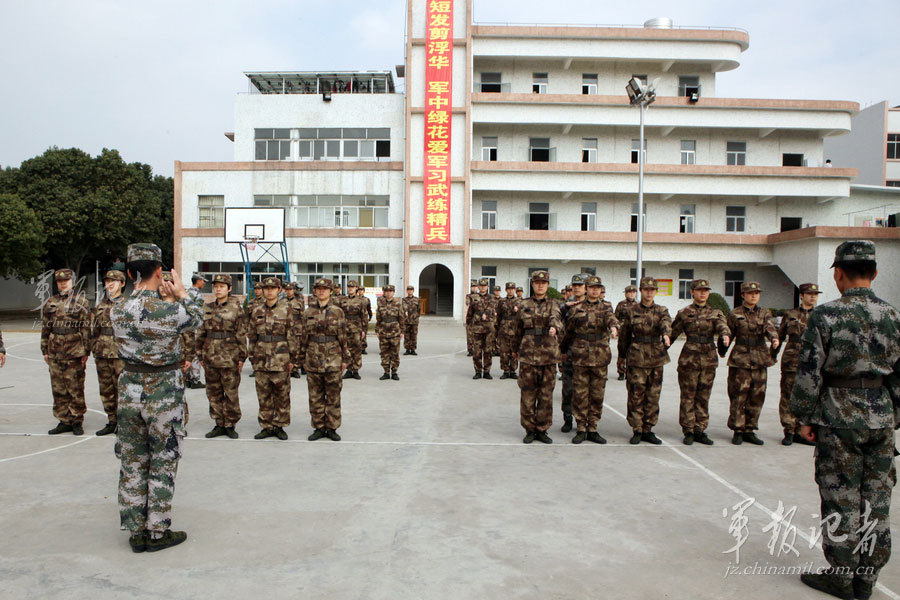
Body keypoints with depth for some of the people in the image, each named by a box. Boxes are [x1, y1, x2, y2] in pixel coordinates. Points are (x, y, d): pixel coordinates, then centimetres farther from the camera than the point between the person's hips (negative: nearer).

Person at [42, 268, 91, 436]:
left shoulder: (81, 302, 1)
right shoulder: (50, 303, 12)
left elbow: (86, 328, -2)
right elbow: (45, 328, 15)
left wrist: (85, 351, -6)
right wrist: (45, 350, 11)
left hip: (74, 353, -4)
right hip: (55, 353, 4)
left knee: (76, 389, 0)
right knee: (58, 389, 9)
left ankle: (77, 421, 9)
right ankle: (64, 421, 18)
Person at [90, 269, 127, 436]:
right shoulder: (100, 306, 14)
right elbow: (94, 330, 19)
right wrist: (95, 350, 13)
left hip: (121, 354, -6)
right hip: (102, 354, 6)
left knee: (122, 389, -4)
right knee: (106, 390, 11)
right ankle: (112, 421, 21)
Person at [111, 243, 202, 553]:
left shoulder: (117, 311, -5)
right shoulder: (170, 310, -19)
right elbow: (197, 317, 2)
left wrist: (145, 290, 24)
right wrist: (181, 292, 17)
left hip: (129, 392, 5)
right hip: (164, 395, -4)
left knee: (132, 463, 14)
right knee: (163, 465, 8)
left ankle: (136, 532, 25)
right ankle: (158, 532, 18)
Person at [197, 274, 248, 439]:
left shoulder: (236, 307, -3)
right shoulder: (207, 307, 9)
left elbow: (242, 333, -3)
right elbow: (201, 332, 15)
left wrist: (242, 357, -6)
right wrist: (201, 355, 11)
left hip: (229, 356, -4)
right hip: (210, 355, 5)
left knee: (231, 392, 2)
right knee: (213, 392, 10)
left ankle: (230, 425, 14)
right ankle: (219, 424, 21)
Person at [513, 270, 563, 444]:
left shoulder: (553, 305, 5)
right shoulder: (524, 305, 8)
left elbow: (556, 318, -18)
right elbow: (518, 330, 16)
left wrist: (554, 327, -40)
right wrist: (516, 350, 22)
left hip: (548, 355, 0)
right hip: (528, 354, 0)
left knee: (546, 394, 5)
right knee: (527, 394, 1)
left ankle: (542, 430, 16)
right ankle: (529, 430, 12)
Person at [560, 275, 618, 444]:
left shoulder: (604, 308, 9)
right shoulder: (576, 308, 6)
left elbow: (611, 318, -14)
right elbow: (568, 331, 14)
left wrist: (614, 326, -37)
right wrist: (563, 350, 19)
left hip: (600, 357, 1)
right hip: (580, 356, -1)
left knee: (597, 395, 5)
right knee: (580, 394, 0)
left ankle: (592, 430, 15)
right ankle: (581, 429, 10)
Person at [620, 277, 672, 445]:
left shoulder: (662, 311, 7)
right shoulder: (632, 311, 4)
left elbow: (666, 323, -16)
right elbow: (625, 334, 10)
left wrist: (666, 334, -38)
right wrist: (626, 355, 10)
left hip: (656, 358, 2)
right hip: (636, 358, -2)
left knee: (653, 396, 7)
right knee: (636, 395, -2)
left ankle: (648, 430, 18)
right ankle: (637, 431, 7)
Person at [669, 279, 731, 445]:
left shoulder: (716, 312, 10)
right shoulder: (684, 313, 5)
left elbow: (722, 325, -10)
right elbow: (672, 333, 7)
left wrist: (725, 334, -32)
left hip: (709, 360, 3)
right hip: (689, 358, -2)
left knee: (703, 397, 8)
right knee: (688, 396, 0)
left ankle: (700, 430, 17)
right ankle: (688, 431, 8)